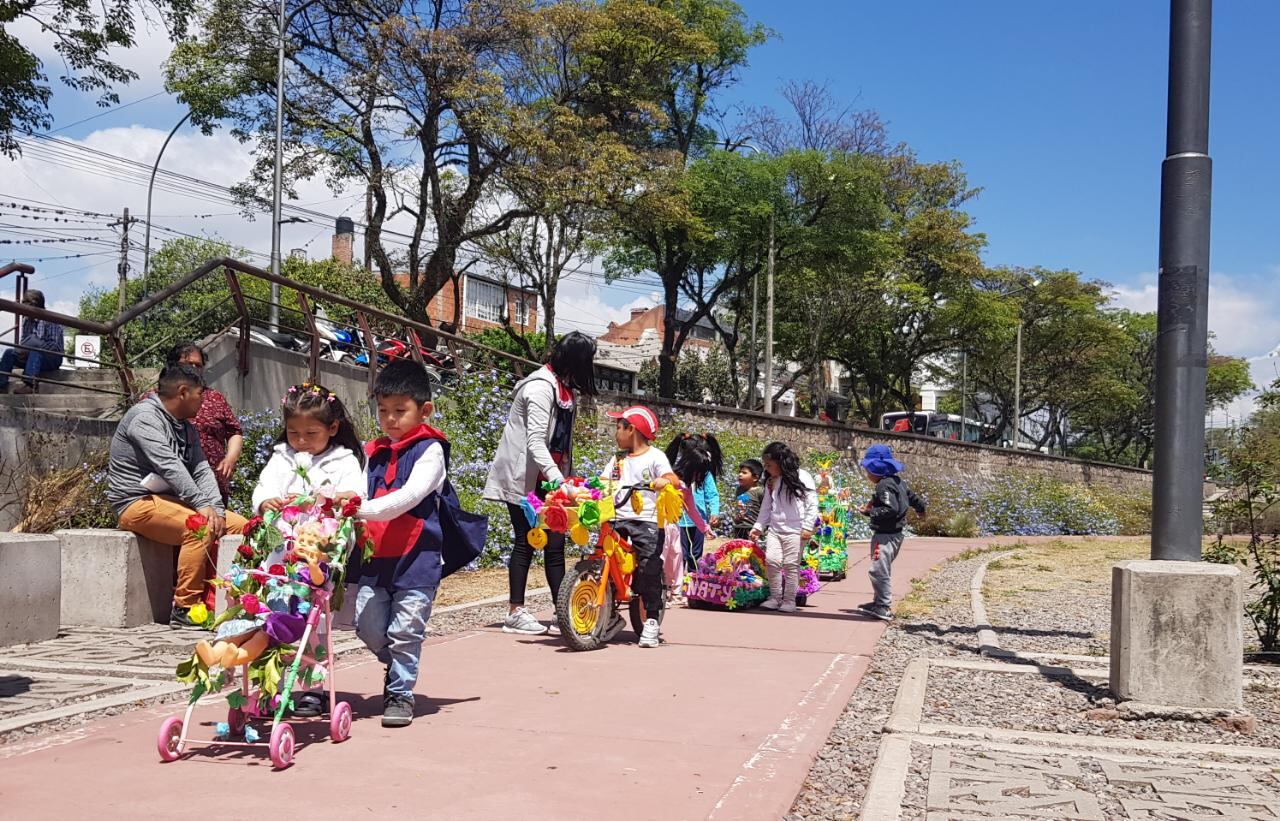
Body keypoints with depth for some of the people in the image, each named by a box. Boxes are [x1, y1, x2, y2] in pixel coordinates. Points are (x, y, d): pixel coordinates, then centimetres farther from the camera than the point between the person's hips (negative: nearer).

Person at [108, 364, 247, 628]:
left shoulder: (187, 428, 18)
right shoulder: (144, 417, -11)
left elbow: (202, 470, 7)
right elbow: (168, 466, -23)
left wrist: (216, 507, -10)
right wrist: (201, 504, -29)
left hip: (171, 499, 9)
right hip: (137, 503, -9)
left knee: (240, 525, -5)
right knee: (200, 527, -33)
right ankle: (185, 609, -26)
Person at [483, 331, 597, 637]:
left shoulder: (565, 388, 11)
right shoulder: (541, 387, -18)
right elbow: (535, 441, -27)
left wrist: (568, 478, 6)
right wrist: (557, 478, -37)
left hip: (546, 478, 8)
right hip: (523, 478, -8)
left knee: (554, 544, 3)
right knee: (525, 542, -4)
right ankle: (515, 612, 4)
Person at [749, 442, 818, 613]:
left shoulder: (801, 477, -7)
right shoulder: (771, 482, 11)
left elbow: (812, 504, -8)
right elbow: (766, 507, 18)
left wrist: (807, 527, -13)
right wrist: (759, 526, 11)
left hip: (795, 530, -5)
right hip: (774, 529, 5)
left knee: (791, 564, -4)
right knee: (771, 560, -5)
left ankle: (789, 600, 6)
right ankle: (774, 597, 7)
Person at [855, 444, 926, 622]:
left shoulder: (885, 485, -18)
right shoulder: (898, 481, 13)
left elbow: (891, 509, -28)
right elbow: (912, 497, 25)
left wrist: (869, 512, -20)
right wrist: (920, 508, 46)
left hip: (886, 535, -11)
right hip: (895, 533, 11)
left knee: (878, 570, -11)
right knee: (883, 570, 20)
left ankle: (884, 608, -9)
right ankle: (880, 602, 29)